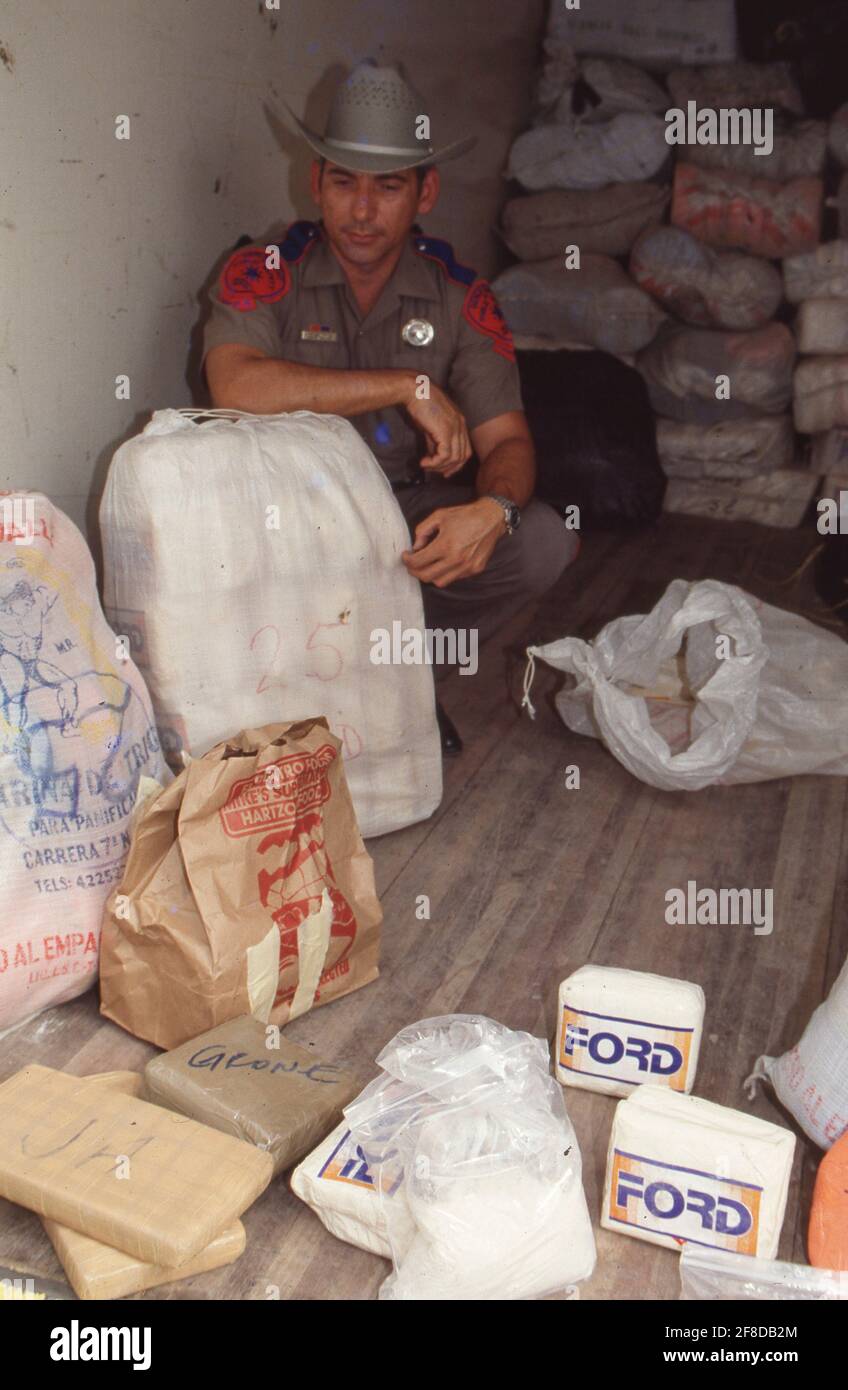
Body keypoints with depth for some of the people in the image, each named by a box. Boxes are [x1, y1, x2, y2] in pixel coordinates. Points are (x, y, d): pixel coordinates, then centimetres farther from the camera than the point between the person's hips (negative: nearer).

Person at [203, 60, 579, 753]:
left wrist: (493, 510, -34)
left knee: (544, 541, -23)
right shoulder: (266, 274, -9)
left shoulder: (459, 298, -2)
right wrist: (410, 387, -28)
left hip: (414, 506, 3)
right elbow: (236, 388, -30)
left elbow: (506, 440, -8)